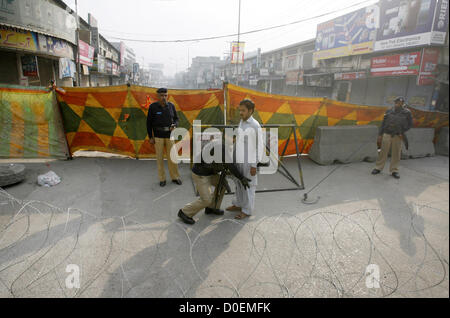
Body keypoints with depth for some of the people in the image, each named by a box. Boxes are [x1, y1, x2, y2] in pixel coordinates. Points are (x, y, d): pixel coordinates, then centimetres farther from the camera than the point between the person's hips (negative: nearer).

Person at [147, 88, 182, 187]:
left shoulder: (171, 106, 2)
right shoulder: (153, 107, -5)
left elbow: (176, 118, 12)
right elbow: (149, 122, -1)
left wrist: (174, 126, -11)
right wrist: (150, 137, -4)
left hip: (169, 135, 2)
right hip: (158, 136, -2)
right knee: (160, 158, 5)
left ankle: (175, 177, 18)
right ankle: (162, 179, 16)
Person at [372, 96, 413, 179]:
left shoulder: (407, 112, 0)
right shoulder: (389, 111, 3)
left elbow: (409, 124, 8)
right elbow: (383, 123, 7)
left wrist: (402, 132, -4)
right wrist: (380, 134, 4)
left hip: (398, 136, 0)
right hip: (387, 134, 0)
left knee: (396, 154, 4)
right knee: (383, 152, 2)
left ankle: (394, 170, 14)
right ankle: (378, 168, 11)